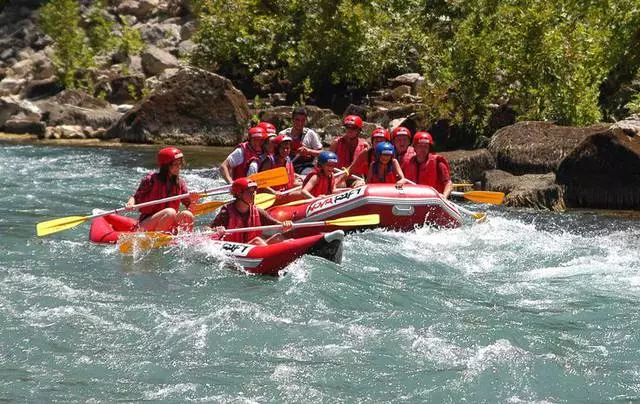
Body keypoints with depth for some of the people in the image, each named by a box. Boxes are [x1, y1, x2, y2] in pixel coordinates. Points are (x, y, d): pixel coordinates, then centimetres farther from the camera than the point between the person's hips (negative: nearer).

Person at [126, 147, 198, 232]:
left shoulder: (179, 183, 6)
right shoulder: (151, 179, -7)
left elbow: (189, 204, 2)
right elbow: (136, 197, -4)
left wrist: (192, 200, -20)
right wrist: (130, 204, -26)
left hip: (168, 227, 5)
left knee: (187, 215, -21)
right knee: (170, 212, -31)